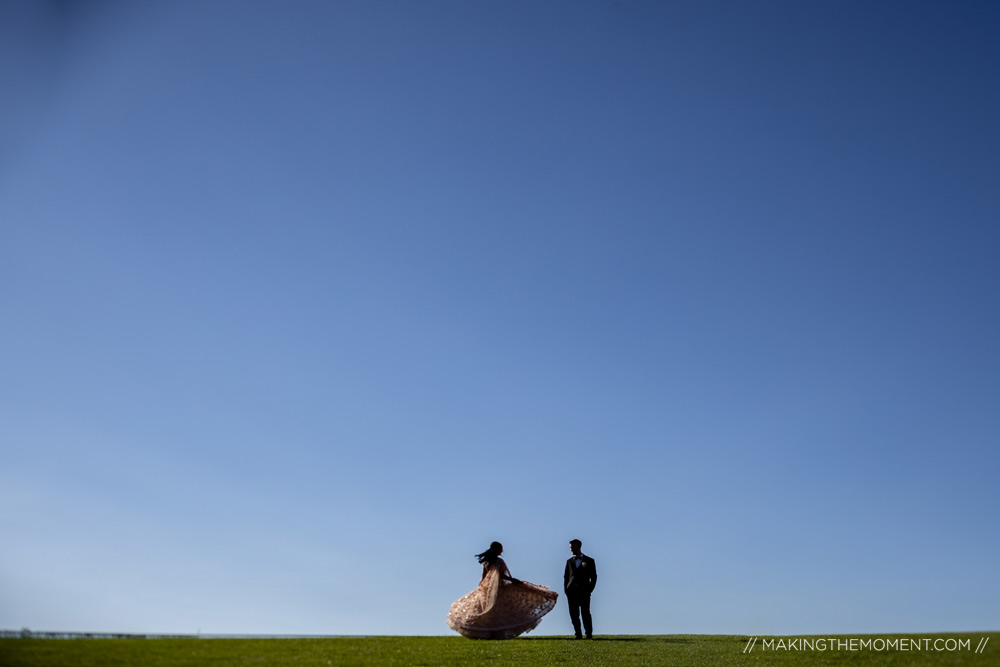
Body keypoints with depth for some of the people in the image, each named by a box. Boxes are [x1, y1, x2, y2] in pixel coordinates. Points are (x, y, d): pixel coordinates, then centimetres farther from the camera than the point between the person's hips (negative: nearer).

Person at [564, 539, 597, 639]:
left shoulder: (589, 561, 7)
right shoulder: (569, 561, 16)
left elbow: (593, 577, 7)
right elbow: (566, 577, 16)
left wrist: (589, 590, -4)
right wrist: (566, 590, 3)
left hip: (584, 592, -3)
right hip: (572, 592, 3)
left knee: (585, 614, -8)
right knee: (574, 615, -1)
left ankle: (589, 634, 3)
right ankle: (578, 635, 5)